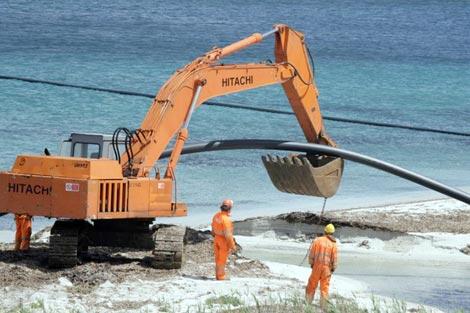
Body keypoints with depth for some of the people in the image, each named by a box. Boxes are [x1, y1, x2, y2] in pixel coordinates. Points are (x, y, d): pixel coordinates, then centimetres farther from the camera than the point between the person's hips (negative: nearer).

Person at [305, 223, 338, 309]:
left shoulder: (317, 240, -3)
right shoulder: (333, 244, -2)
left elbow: (311, 254, -4)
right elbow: (335, 258, -4)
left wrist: (311, 263, 8)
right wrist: (333, 269, 7)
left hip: (317, 266, 0)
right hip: (327, 267, 0)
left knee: (312, 284, 11)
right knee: (324, 287, 5)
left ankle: (308, 303, 11)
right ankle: (323, 306, 2)